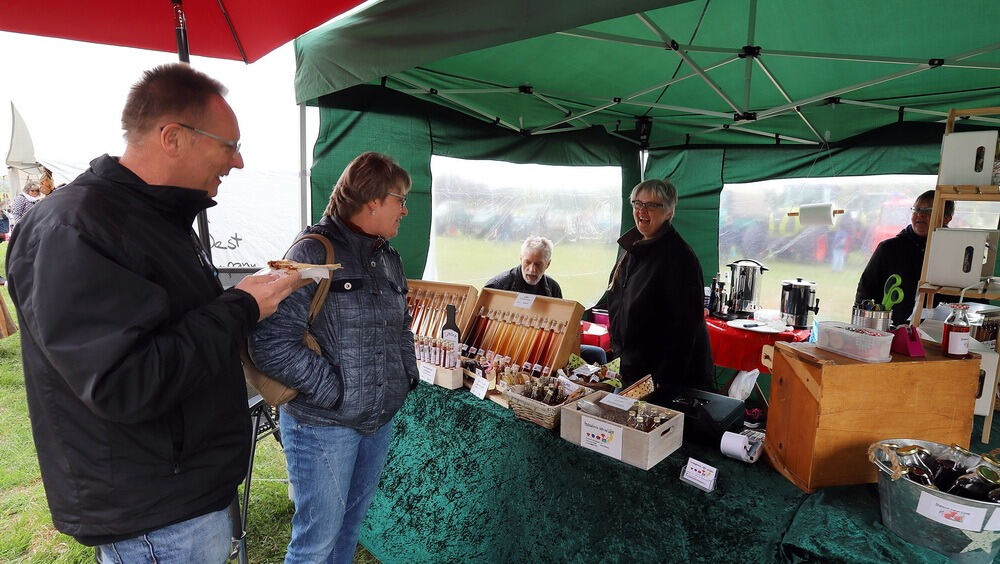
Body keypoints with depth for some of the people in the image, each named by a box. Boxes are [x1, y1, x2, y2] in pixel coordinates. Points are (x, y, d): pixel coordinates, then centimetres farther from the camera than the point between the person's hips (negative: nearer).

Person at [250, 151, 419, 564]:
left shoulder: (389, 259, 9)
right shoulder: (314, 253, -16)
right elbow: (271, 343, -24)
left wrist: (409, 375, 9)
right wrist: (336, 391, -20)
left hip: (380, 421, 7)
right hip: (323, 426, -7)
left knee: (351, 526, 22)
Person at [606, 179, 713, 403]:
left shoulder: (679, 256, -19)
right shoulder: (632, 248, 7)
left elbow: (685, 324, -22)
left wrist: (666, 381, -24)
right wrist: (619, 349, 15)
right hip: (632, 366, 8)